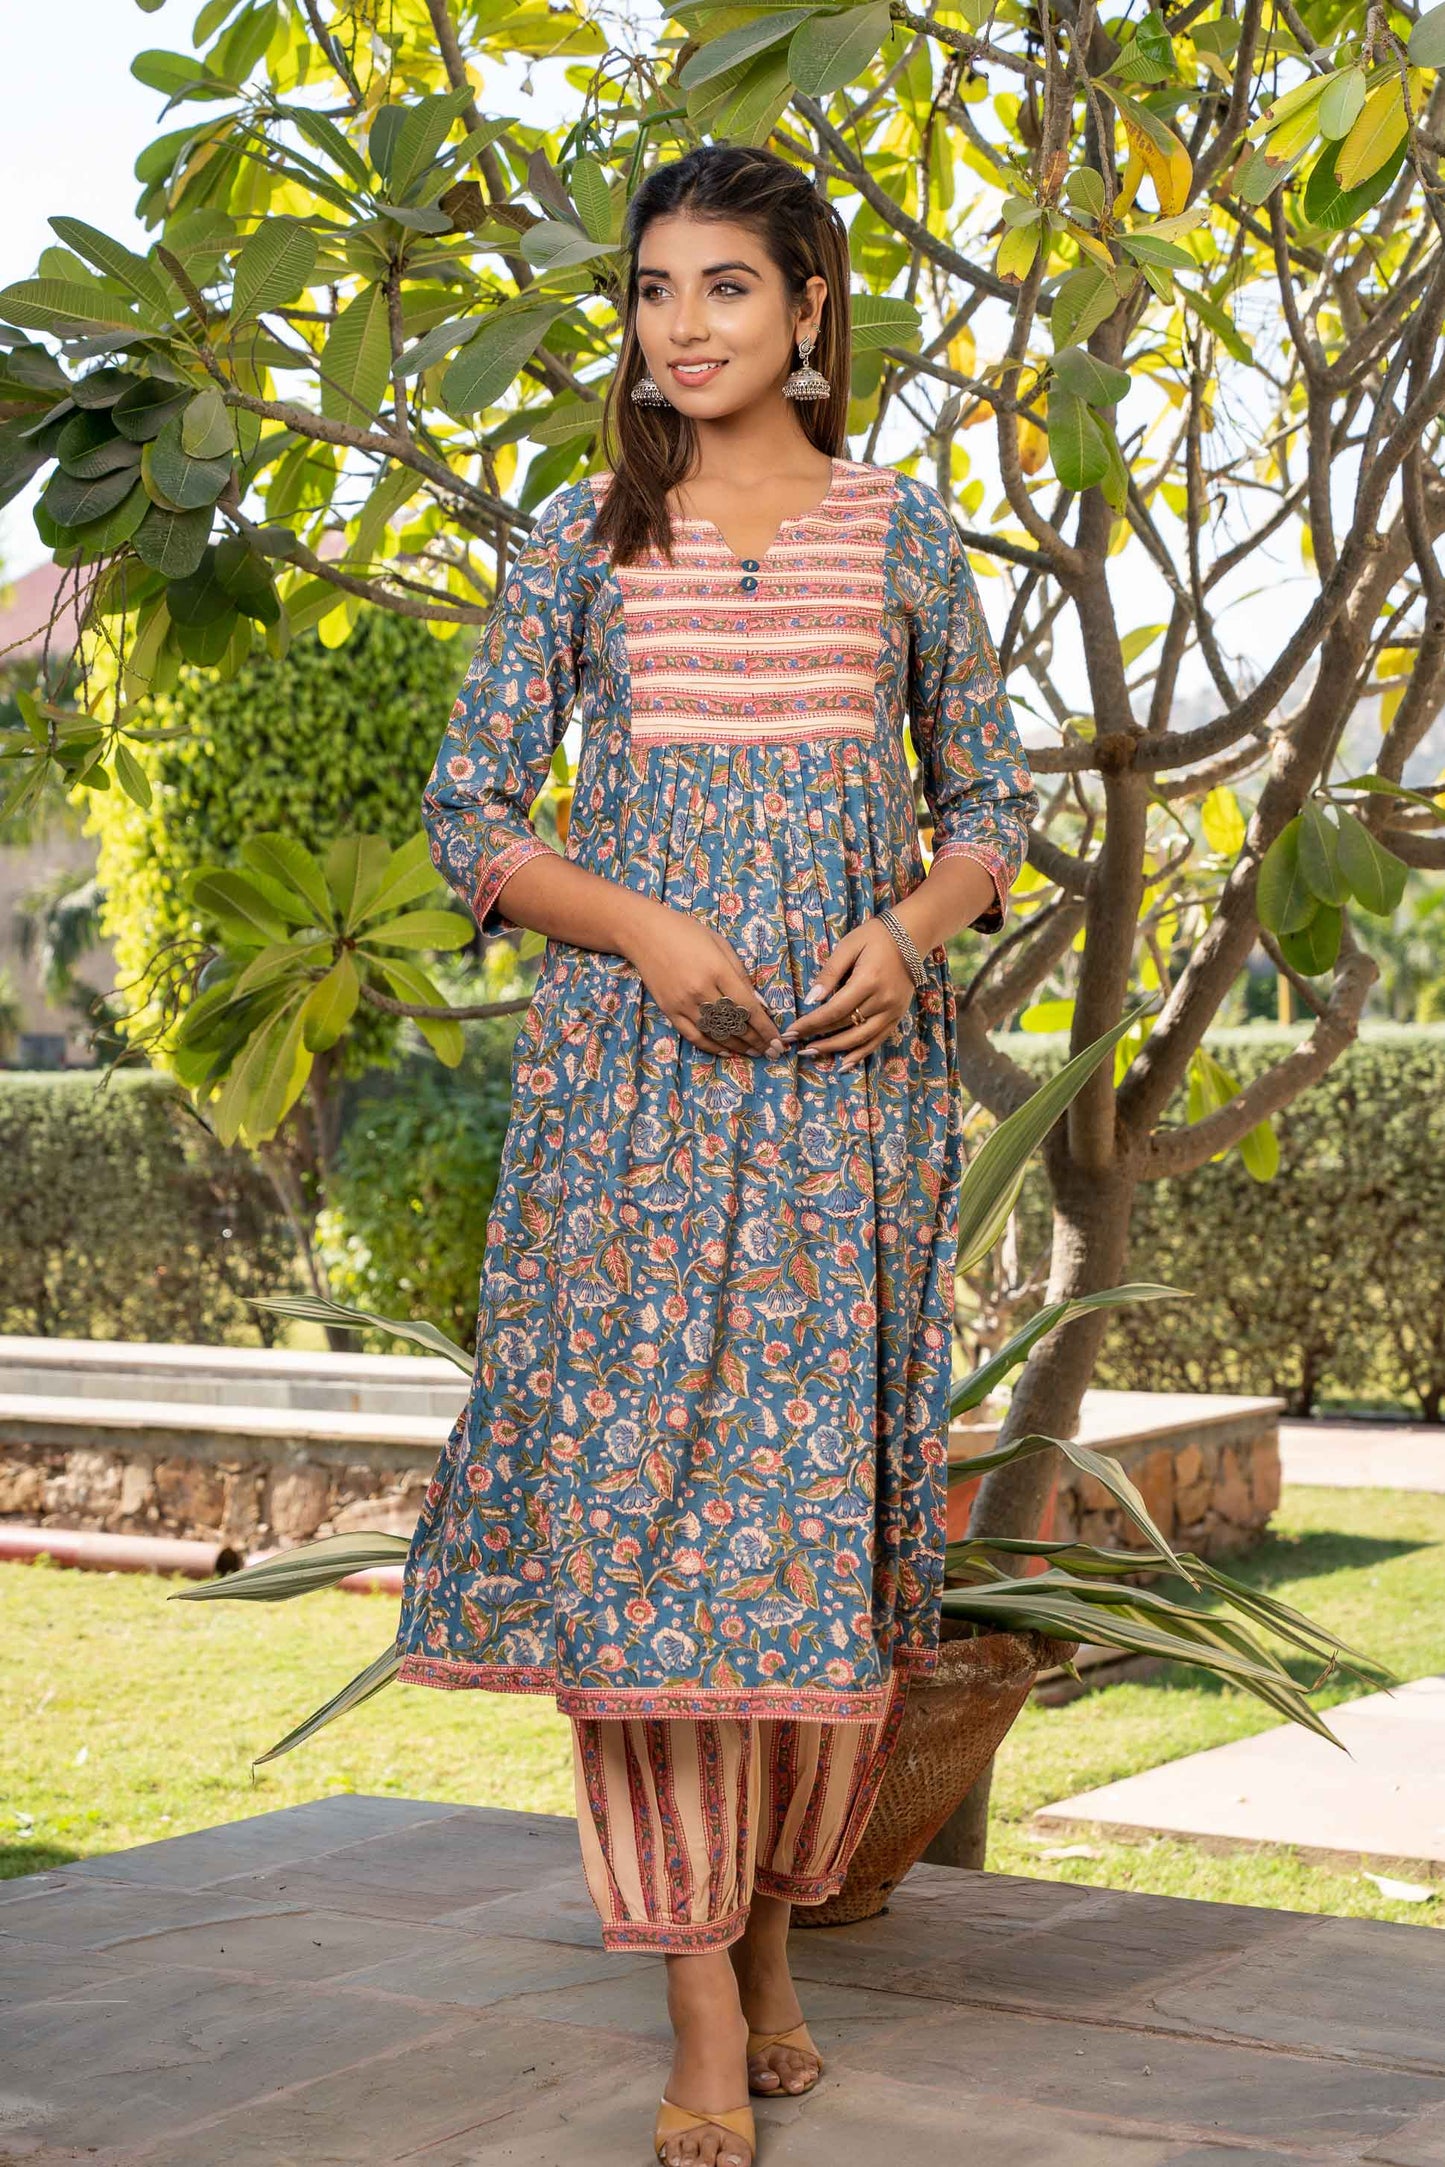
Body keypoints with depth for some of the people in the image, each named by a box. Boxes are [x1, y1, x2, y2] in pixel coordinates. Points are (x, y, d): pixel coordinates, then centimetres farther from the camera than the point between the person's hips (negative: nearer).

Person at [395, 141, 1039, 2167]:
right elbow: (467, 811, 6)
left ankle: (774, 1924, 23)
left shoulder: (903, 533, 9)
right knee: (633, 1480, -6)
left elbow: (992, 803, 13)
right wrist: (646, 928, -11)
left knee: (828, 1491, 2)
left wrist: (906, 928, -9)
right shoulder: (581, 539, 8)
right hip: (630, 1070, 0)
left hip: (853, 1072, 1)